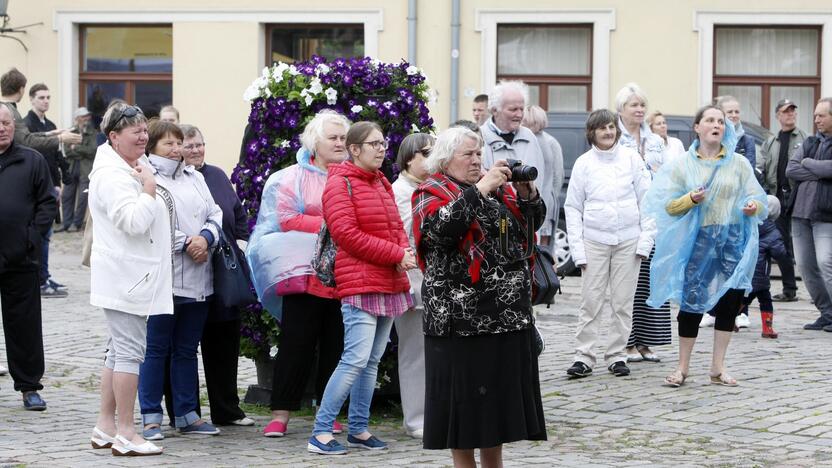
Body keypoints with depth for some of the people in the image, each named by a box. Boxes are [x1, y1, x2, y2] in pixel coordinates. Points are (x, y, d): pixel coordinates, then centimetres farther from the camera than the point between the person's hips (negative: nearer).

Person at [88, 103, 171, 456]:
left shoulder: (128, 170, 18)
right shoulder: (112, 175, -16)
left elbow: (144, 220, 32)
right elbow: (133, 220, -26)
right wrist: (149, 186, -16)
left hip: (131, 277, 11)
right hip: (126, 277, -11)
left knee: (118, 350, 13)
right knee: (129, 351, -9)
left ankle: (105, 427, 18)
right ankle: (125, 434, -7)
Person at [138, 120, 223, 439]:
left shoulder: (195, 177, 17)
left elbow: (215, 214, 13)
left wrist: (206, 238, -7)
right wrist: (185, 243, -14)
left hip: (197, 280, 6)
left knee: (187, 349, 13)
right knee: (156, 349, -2)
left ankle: (187, 415, 19)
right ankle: (151, 418, 3)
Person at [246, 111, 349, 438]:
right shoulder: (293, 178, 4)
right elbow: (286, 220, -6)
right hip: (306, 273, -3)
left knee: (336, 345, 5)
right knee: (296, 343, -3)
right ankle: (281, 414, 0)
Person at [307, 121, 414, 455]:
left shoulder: (382, 183, 17)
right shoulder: (341, 184, -7)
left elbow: (397, 227, 21)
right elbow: (347, 234, -15)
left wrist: (406, 252, -2)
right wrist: (396, 255, -15)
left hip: (390, 284, 8)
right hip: (360, 283, -8)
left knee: (372, 361, 10)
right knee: (356, 359, -14)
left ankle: (359, 428, 17)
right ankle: (321, 432, -10)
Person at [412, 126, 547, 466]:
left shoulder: (498, 188, 16)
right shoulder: (431, 193, -2)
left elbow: (535, 220, 14)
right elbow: (440, 227, -23)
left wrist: (527, 192, -5)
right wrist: (479, 190, -23)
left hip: (509, 313, 6)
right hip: (460, 316, -6)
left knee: (499, 393, 11)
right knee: (465, 397, -2)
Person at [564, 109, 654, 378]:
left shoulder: (631, 158, 3)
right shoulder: (584, 163, 3)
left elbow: (646, 200, 5)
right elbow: (573, 207, 5)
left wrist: (646, 239, -2)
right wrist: (577, 248, -2)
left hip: (628, 240, 1)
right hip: (595, 241, -1)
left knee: (623, 302, 4)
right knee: (590, 302, -3)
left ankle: (617, 356, 11)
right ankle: (584, 357, 0)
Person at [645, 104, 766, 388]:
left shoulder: (739, 163, 8)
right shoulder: (683, 165, 5)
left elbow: (757, 199, 7)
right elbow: (669, 206, 3)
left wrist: (753, 206, -16)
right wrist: (691, 199, -16)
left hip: (733, 240, 2)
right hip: (698, 241, -2)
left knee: (729, 302, 1)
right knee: (692, 302, -2)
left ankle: (718, 368, 12)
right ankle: (682, 367, 11)